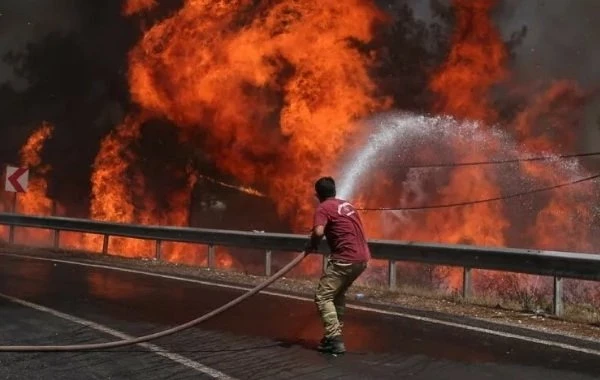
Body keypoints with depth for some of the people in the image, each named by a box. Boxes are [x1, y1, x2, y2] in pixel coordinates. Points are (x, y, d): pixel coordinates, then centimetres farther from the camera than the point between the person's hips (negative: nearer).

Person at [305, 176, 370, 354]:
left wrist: (311, 246, -4)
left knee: (323, 297, -1)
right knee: (338, 294, 23)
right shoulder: (347, 204, 19)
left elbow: (318, 232, -23)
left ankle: (335, 340, -7)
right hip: (362, 258, 8)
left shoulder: (323, 208, -5)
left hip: (346, 259, -8)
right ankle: (335, 334, 26)